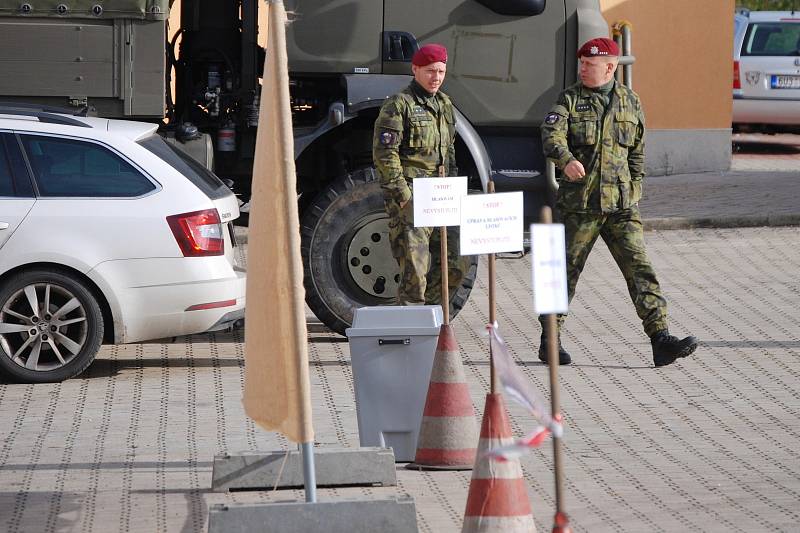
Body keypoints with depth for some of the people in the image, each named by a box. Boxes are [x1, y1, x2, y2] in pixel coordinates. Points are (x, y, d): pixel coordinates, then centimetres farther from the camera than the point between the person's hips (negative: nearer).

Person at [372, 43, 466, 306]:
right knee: (415, 269, -11)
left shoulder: (445, 105, 18)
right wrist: (403, 196, -17)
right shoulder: (398, 105, -7)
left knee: (453, 268, 6)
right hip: (410, 198, -8)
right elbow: (384, 154, -12)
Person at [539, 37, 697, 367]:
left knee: (639, 269, -7)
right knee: (566, 271, 5)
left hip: (620, 206, 2)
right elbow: (551, 135, -16)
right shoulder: (570, 99, 2)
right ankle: (550, 340, 18)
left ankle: (660, 340, -13)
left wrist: (635, 191, 13)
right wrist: (567, 160, -37)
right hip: (579, 204, -2)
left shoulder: (630, 102, 10)